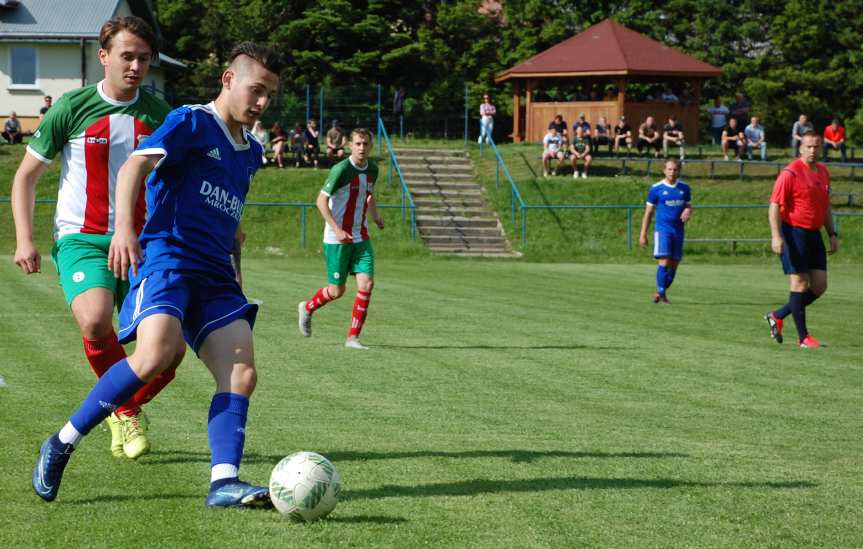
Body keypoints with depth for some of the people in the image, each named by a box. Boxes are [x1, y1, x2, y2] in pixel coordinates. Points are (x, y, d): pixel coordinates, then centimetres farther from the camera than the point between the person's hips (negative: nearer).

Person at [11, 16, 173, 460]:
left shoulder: (159, 115, 6)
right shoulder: (71, 108, -3)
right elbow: (26, 177, 4)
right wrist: (24, 240, -6)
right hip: (81, 239, -4)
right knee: (95, 322, -31)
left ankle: (126, 409, 26)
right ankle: (126, 411, -4)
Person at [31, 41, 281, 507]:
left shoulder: (250, 152, 22)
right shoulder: (191, 122, -1)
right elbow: (135, 165, -16)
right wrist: (124, 227, -32)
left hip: (215, 276, 8)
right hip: (166, 259, -8)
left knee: (241, 372, -12)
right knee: (158, 353, -29)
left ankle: (224, 482, -18)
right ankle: (63, 443, -14)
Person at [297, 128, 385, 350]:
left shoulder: (372, 169, 6)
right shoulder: (342, 169, -16)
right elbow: (321, 200, -16)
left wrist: (375, 215, 6)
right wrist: (337, 230, -24)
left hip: (361, 237, 6)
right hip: (337, 238, -6)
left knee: (367, 283, -8)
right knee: (337, 291, 1)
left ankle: (353, 337, 0)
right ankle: (307, 308, 33)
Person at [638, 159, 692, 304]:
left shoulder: (684, 188, 9)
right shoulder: (656, 189, -2)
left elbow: (689, 206, 19)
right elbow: (648, 212, 2)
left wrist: (688, 211, -7)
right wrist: (643, 235, 0)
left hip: (678, 230, 4)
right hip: (662, 229, -4)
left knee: (674, 264, 6)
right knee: (664, 262, -16)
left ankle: (662, 292, 19)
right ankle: (661, 292, -11)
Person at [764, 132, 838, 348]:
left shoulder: (823, 172, 13)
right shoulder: (790, 172, -11)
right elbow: (774, 205, -14)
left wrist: (832, 234, 16)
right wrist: (776, 236, -21)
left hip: (814, 234, 8)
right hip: (794, 233, -8)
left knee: (820, 286, 4)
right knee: (800, 283, -6)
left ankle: (777, 316, 19)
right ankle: (803, 336, 2)